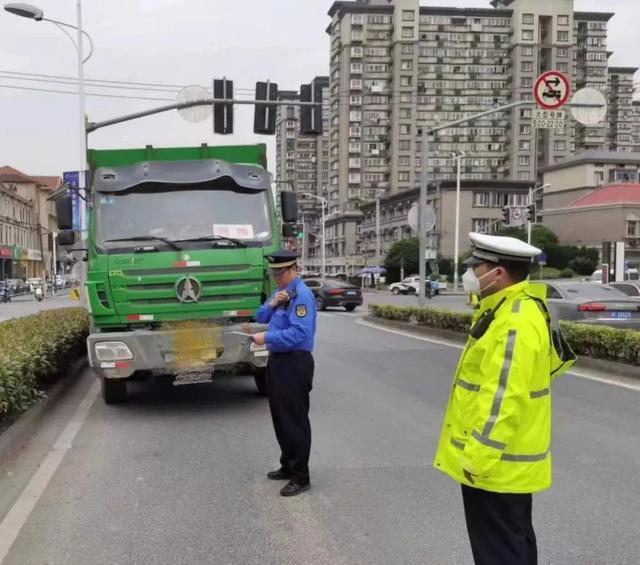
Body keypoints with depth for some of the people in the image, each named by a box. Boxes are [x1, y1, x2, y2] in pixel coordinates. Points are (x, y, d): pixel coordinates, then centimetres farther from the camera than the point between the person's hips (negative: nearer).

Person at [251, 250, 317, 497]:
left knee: (295, 420, -4)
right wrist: (271, 304, -9)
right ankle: (288, 466, 32)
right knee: (280, 417, 18)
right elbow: (260, 317, 11)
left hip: (294, 363, -10)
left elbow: (299, 332, -25)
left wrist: (267, 338, -26)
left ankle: (301, 477, 4)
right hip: (277, 361, 10)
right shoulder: (280, 292, 15)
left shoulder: (301, 295, -16)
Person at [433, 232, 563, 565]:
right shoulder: (506, 309, 9)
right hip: (505, 461, 10)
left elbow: (503, 397, -27)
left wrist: (478, 457, -25)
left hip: (495, 463, -10)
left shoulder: (515, 321, -24)